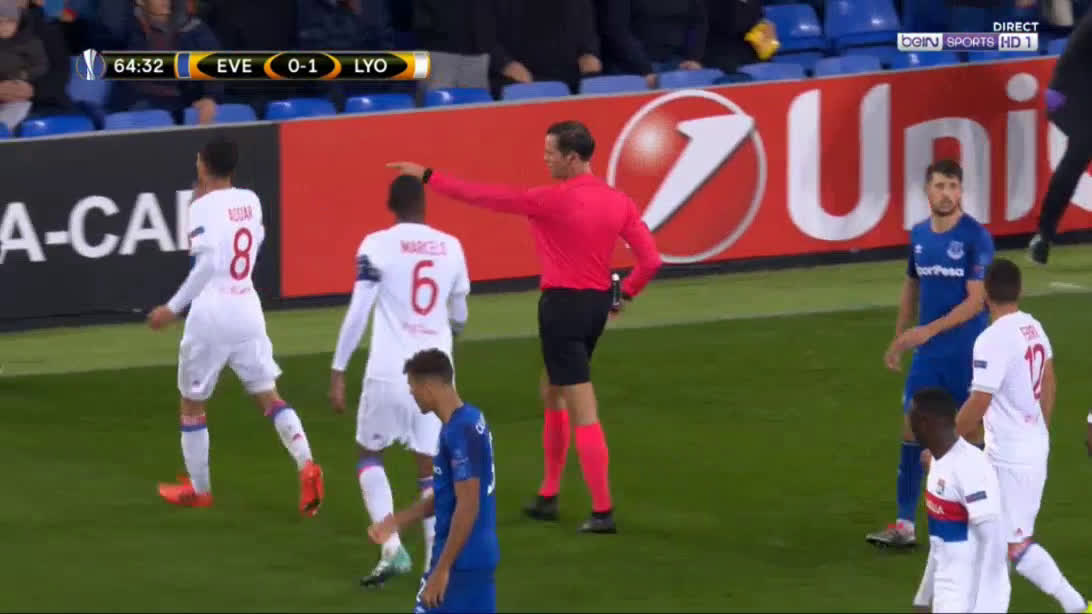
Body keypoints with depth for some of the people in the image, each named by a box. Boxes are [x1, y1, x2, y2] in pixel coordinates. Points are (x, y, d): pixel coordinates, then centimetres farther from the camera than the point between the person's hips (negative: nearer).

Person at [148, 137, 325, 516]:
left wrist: (173, 308, -18)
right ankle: (306, 464, -16)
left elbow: (206, 264, -23)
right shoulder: (250, 201, 6)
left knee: (192, 403, 12)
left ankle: (198, 489, 20)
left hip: (211, 314, -5)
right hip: (247, 310, 5)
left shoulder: (204, 207, -13)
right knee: (268, 395, 6)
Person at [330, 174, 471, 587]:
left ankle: (392, 547, 0)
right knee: (429, 467, 11)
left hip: (389, 372, -3)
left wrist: (338, 371, -5)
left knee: (369, 454, 17)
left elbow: (357, 312, -10)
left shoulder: (377, 246, -4)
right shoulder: (451, 247, 8)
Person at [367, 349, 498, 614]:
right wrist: (395, 522, 22)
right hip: (479, 554, 9)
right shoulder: (470, 420, 10)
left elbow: (467, 507, -23)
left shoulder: (459, 432, -21)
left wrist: (442, 569, -21)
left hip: (461, 559, -9)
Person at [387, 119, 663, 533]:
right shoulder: (618, 202, 2)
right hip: (597, 303, 8)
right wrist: (625, 294, 18)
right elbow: (650, 260, 1)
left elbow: (485, 197, -11)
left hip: (563, 305, -8)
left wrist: (428, 177, -1)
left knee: (584, 414, -6)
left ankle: (603, 511, -6)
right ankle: (548, 497, 30)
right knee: (553, 396, 24)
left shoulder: (555, 199, -16)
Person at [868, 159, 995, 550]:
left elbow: (976, 301, -16)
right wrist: (899, 338, 16)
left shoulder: (975, 237, -12)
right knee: (912, 430, -1)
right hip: (927, 354, 5)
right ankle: (905, 525, 1)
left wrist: (930, 330, -24)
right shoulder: (919, 235, 6)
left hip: (967, 355, -5)